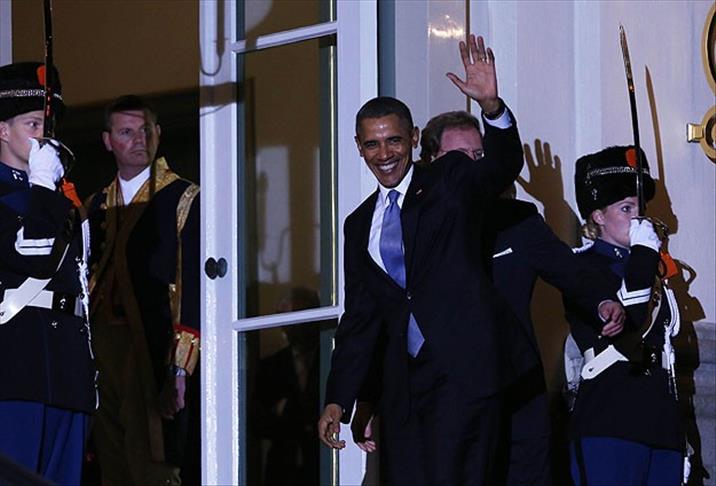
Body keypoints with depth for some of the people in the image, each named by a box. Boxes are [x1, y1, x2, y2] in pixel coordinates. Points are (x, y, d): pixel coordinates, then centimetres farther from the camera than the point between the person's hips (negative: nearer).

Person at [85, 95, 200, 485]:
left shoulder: (183, 199, -1)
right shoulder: (96, 205, 17)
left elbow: (194, 287, -7)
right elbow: (87, 281, 18)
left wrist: (181, 366, -15)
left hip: (153, 351, -6)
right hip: (102, 349, 6)